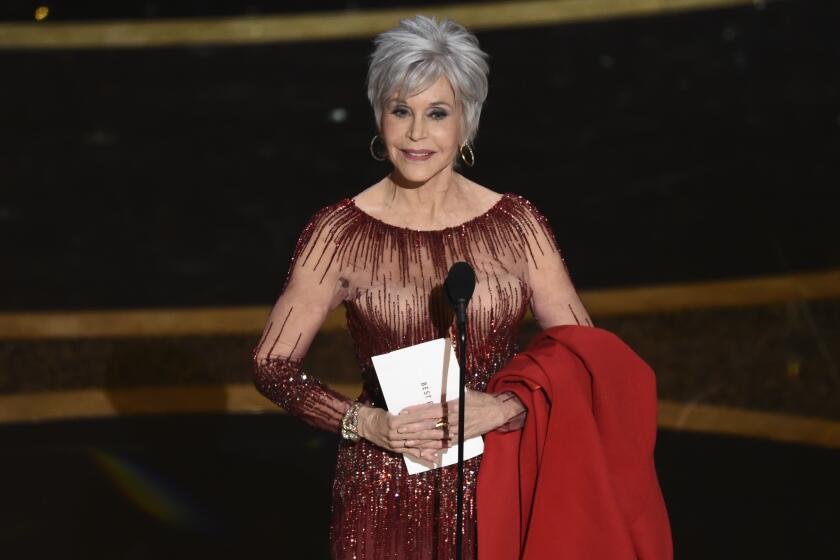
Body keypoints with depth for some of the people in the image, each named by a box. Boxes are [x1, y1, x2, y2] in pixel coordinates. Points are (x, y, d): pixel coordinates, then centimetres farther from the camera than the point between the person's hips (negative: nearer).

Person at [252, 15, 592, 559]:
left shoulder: (517, 225, -3)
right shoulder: (339, 233, -7)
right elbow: (273, 365, -2)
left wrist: (502, 408, -15)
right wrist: (367, 422, -15)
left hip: (495, 484, 1)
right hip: (386, 493, -1)